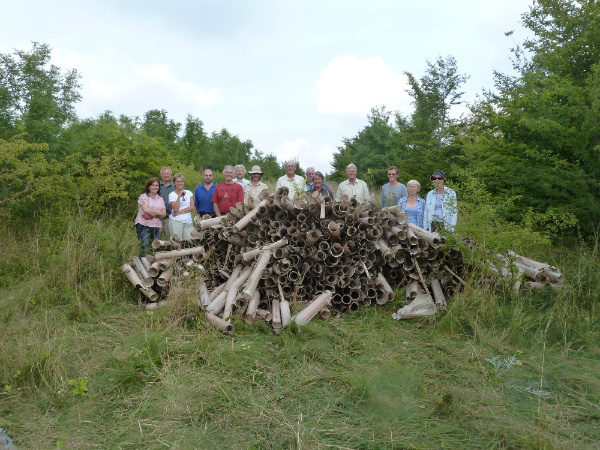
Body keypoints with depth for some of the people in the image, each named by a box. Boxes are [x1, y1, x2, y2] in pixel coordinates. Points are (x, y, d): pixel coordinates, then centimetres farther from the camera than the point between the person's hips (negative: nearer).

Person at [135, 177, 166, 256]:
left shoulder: (160, 199, 18)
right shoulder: (143, 196, 3)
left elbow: (164, 214, 7)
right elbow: (146, 209, -13)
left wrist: (153, 214, -10)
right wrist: (159, 213, -2)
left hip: (156, 226, 5)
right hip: (144, 225, -4)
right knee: (145, 247, -12)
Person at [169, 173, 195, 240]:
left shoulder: (189, 193, 12)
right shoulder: (172, 195, 4)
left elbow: (192, 207, 2)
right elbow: (175, 209, -9)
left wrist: (179, 212, -7)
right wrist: (179, 196, -14)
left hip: (188, 222, 2)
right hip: (176, 221, -2)